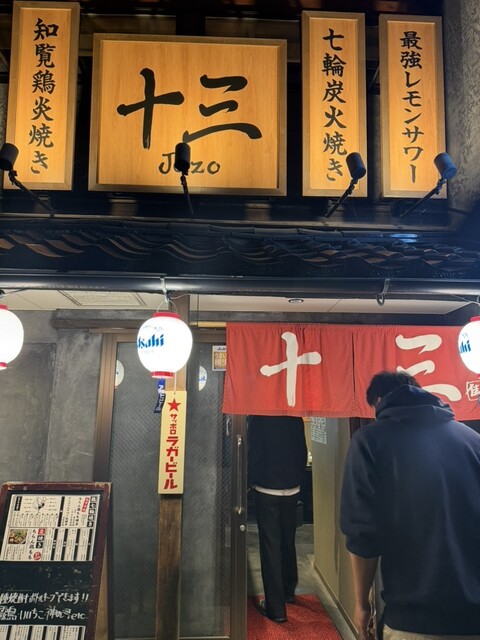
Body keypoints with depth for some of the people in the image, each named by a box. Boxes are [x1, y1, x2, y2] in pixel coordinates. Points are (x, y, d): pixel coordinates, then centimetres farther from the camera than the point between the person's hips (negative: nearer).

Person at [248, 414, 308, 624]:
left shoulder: (258, 418, -11)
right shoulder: (296, 418, 0)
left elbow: (253, 453, -12)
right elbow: (303, 452, 5)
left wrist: (251, 481, 2)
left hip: (266, 489, -4)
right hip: (291, 489, 4)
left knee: (270, 545, 2)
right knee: (288, 542, 20)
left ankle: (276, 607, 4)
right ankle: (288, 591, 36)